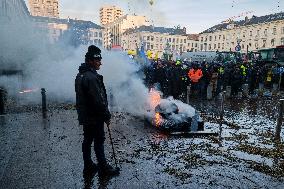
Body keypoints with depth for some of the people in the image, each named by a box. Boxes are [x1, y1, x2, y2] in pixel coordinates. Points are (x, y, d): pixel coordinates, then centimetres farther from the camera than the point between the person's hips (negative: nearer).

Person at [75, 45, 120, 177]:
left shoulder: (80, 75, 10)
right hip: (94, 117, -10)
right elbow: (98, 100, -24)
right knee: (99, 141, 3)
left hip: (85, 116, 10)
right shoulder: (91, 77, -23)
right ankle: (103, 168, 17)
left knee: (87, 140, 16)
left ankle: (88, 167, 30)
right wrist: (107, 116, -14)